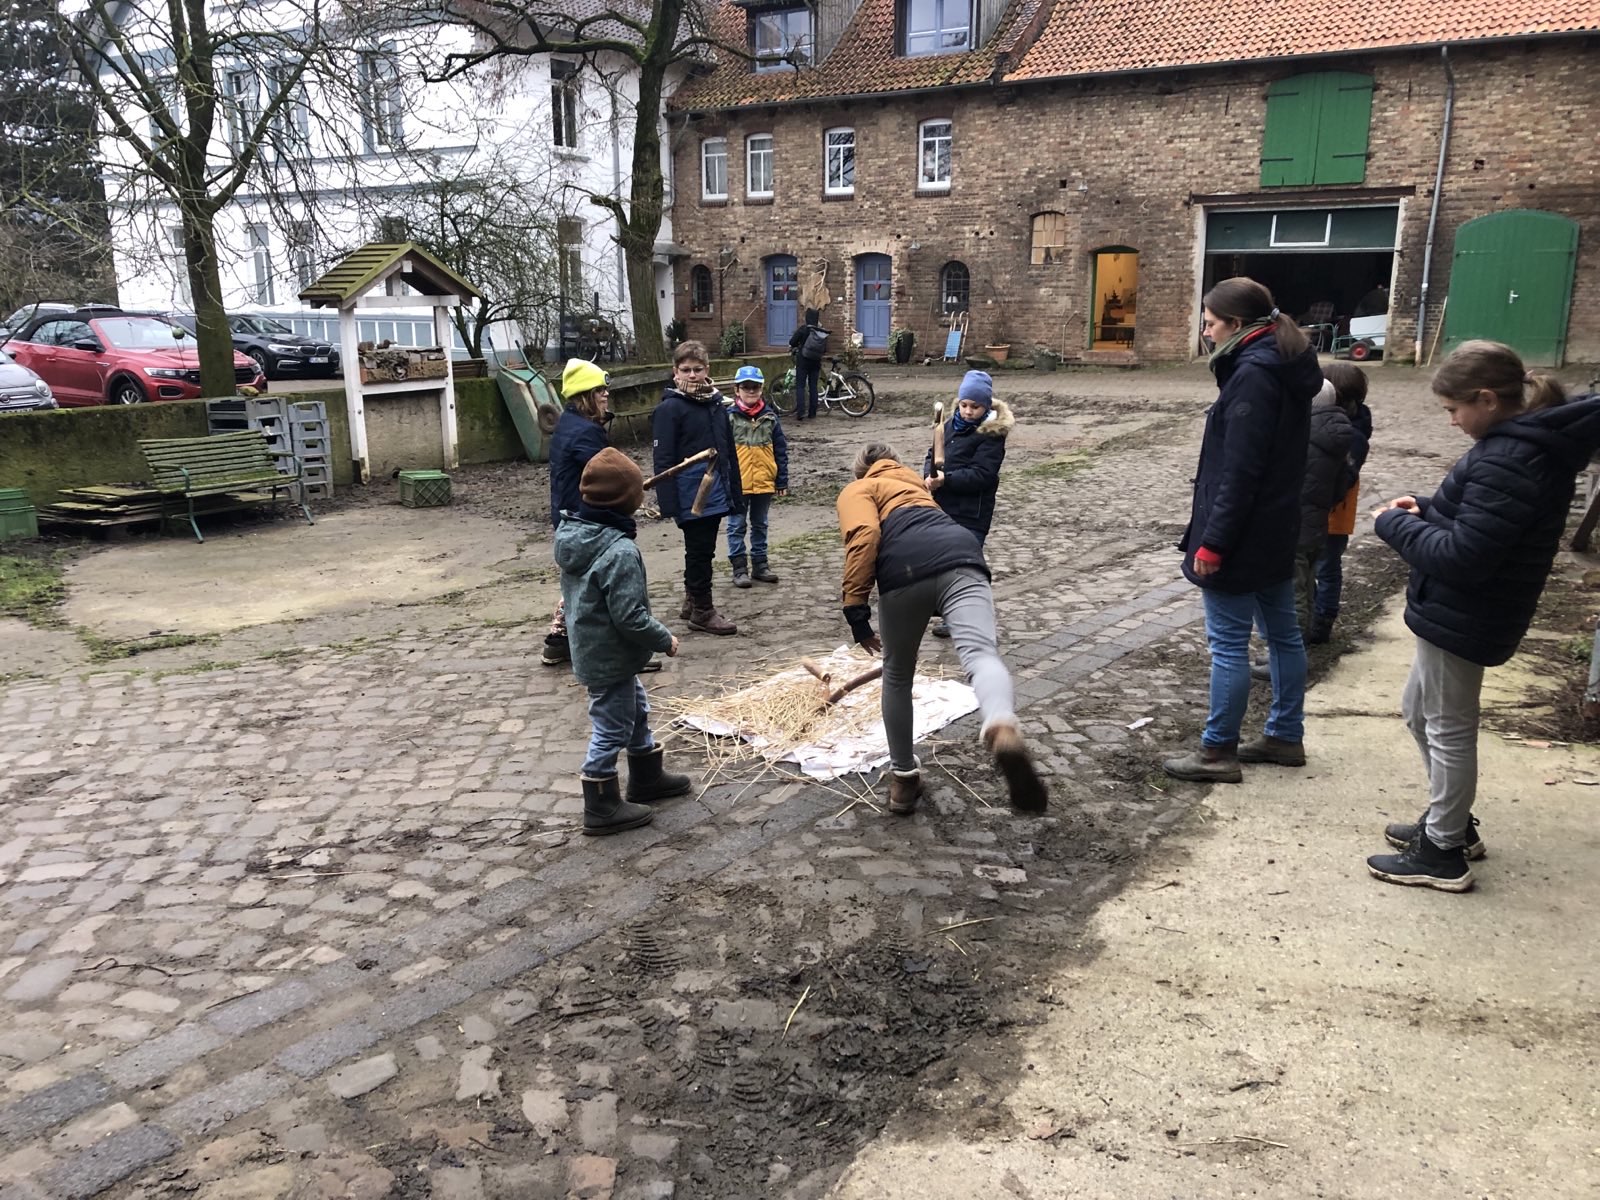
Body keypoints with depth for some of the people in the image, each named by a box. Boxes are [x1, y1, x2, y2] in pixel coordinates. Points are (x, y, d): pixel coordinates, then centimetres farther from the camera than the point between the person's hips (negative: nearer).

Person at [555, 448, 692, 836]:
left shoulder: (571, 532, -1)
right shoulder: (620, 550, -28)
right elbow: (629, 617, -27)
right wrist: (665, 639, -14)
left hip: (590, 647, 9)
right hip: (610, 657, -9)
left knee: (636, 711, 25)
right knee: (611, 729, 5)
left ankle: (647, 777, 42)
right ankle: (602, 808, 19)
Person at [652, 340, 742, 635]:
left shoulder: (715, 403, 9)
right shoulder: (669, 408, -11)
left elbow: (729, 452, 14)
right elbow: (663, 460, -14)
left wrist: (734, 493, 13)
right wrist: (669, 503, -18)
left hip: (716, 493, 7)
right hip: (691, 496, -7)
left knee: (702, 550, 17)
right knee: (700, 552, 1)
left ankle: (692, 601, 32)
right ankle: (702, 611, 12)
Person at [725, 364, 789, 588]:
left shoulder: (770, 417, 2)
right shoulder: (729, 417, -6)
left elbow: (780, 451, 5)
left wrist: (782, 481, 2)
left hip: (764, 483, 3)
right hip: (737, 484, -3)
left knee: (760, 525, 15)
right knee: (737, 526, 5)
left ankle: (760, 565, 25)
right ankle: (739, 568, 13)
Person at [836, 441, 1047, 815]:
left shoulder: (856, 490, 27)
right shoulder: (914, 486, 45)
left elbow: (864, 536, 3)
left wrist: (856, 610, 0)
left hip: (905, 567, -3)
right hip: (961, 552, 3)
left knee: (897, 675, 19)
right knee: (979, 651, -20)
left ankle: (904, 778, 28)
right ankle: (1003, 732, -52)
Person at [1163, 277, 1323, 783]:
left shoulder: (1253, 373, -19)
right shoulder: (1285, 367, 11)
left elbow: (1238, 470, -23)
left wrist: (1212, 542, -20)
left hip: (1242, 534, -10)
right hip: (1275, 530, 10)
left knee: (1228, 643, -2)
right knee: (1282, 633, 16)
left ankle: (1218, 751, 8)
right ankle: (1285, 737, 28)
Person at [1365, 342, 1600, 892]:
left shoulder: (1506, 462, -26)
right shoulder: (1531, 443, 7)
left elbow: (1460, 557, -28)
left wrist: (1395, 524, -14)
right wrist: (1425, 509, 3)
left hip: (1461, 618, -10)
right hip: (1458, 612, 10)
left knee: (1448, 729, 4)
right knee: (1419, 712, 23)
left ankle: (1444, 854, 19)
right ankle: (1451, 822, 37)